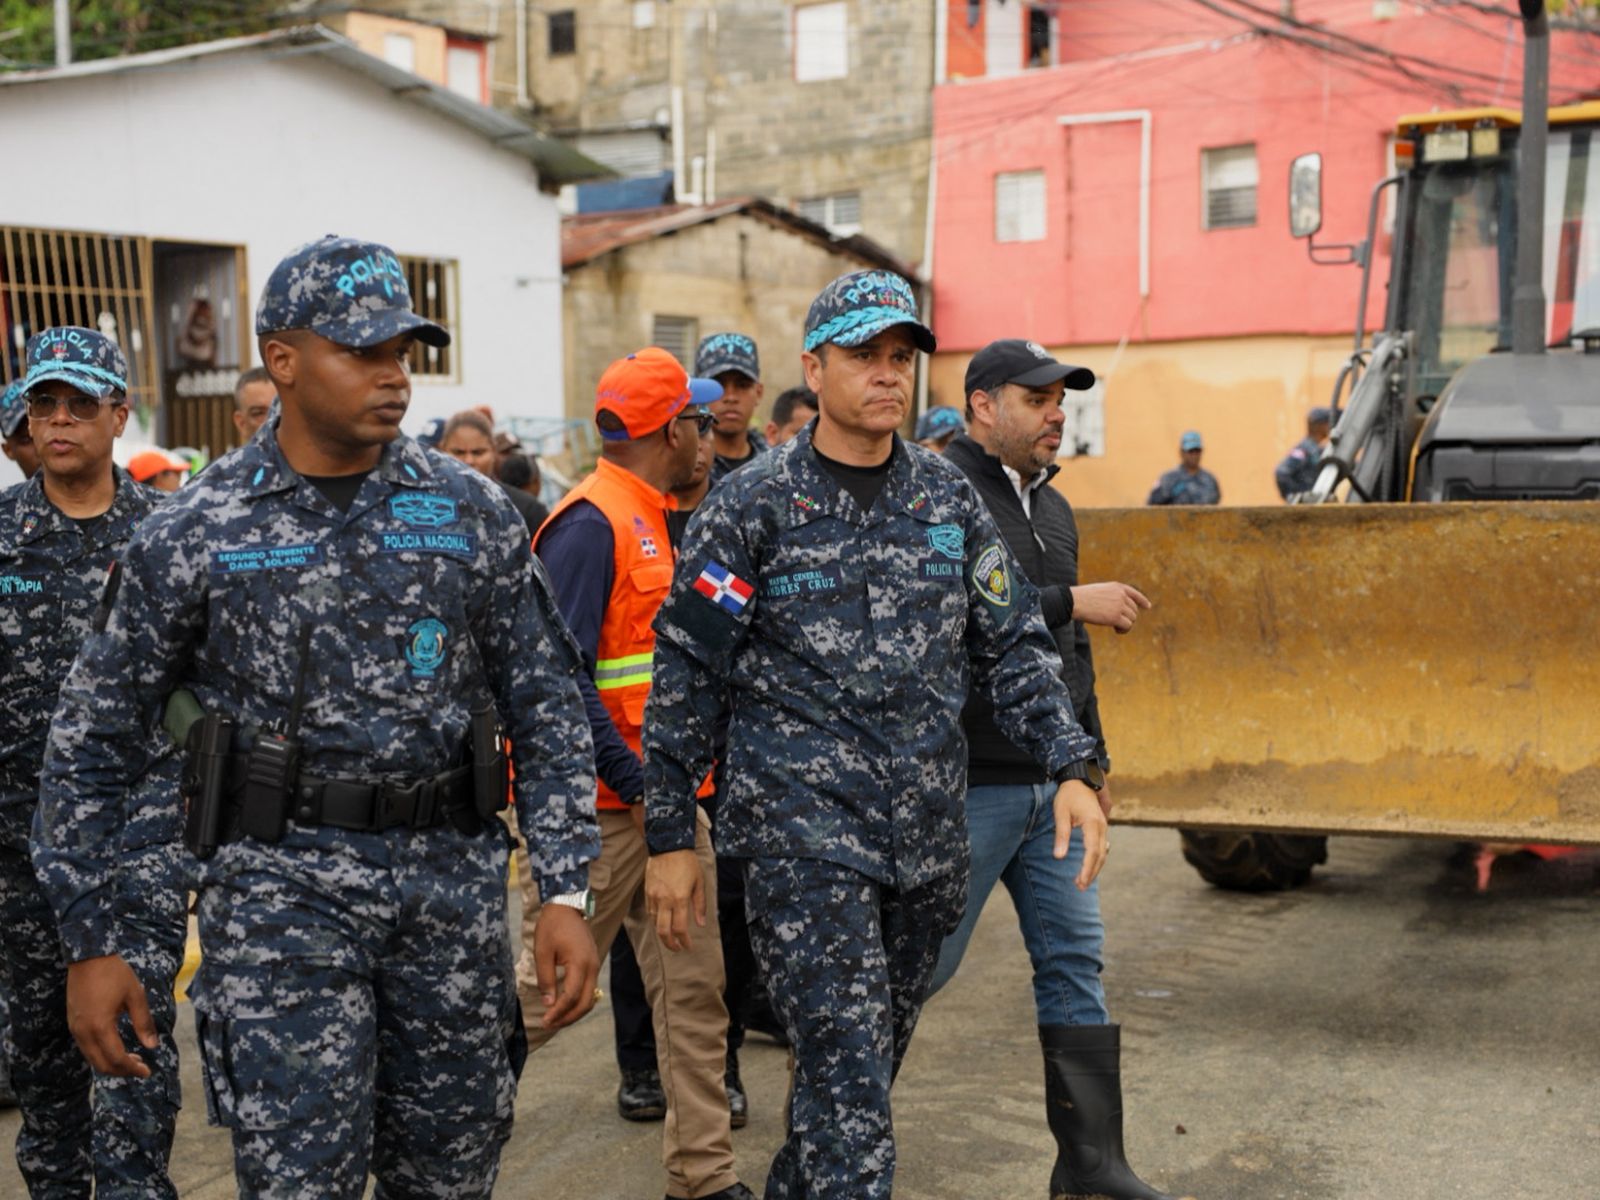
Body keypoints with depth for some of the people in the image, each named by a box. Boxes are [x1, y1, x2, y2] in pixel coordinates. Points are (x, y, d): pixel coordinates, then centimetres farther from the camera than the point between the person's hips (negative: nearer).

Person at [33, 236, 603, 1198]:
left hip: (457, 885, 3)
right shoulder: (196, 532, -2)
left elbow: (548, 712, 5)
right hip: (284, 890, -2)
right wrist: (93, 942, 1)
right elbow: (95, 742, 4)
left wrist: (568, 894, -2)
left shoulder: (472, 514, 3)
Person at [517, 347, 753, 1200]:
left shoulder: (654, 521, 14)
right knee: (544, 986, 0)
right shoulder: (591, 524, -15)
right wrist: (634, 779, -20)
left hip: (667, 797, 9)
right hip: (603, 805, -9)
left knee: (695, 986, 10)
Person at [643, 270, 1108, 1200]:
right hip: (804, 829, -5)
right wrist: (671, 837, -4)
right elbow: (687, 675, -3)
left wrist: (1074, 767, -4)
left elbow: (1014, 645, 10)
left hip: (929, 833, 5)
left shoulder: (949, 498, 7)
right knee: (848, 1072, -9)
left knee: (875, 1058, 17)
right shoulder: (752, 506, -5)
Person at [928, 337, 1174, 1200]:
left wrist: (1093, 759, 22)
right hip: (969, 782, -8)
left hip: (1051, 782, 8)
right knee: (925, 961, 1)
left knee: (1074, 960, 8)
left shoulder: (1052, 507, 16)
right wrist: (1072, 601, -21)